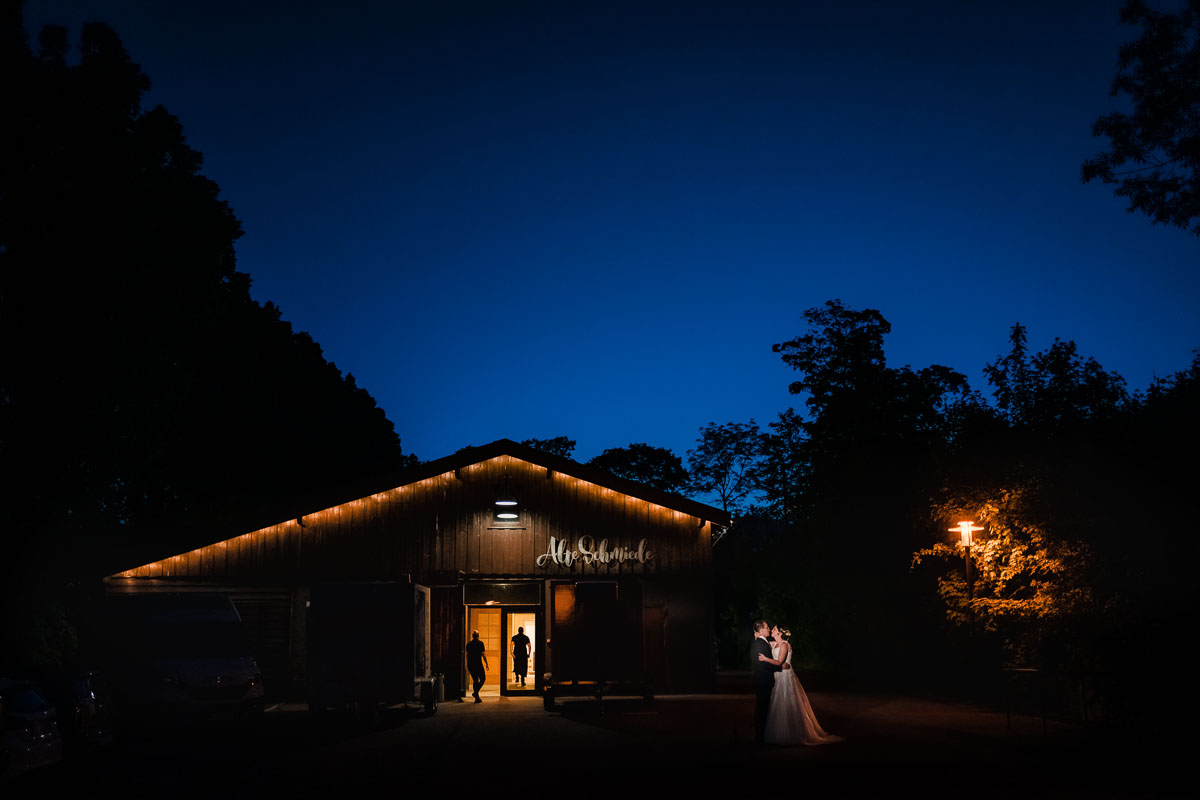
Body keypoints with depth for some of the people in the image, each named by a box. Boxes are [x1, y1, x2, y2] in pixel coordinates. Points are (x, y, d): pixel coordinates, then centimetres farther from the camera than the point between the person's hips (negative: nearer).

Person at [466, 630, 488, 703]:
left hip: (470, 665, 5)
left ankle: (477, 697, 9)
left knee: (475, 680, 11)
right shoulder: (480, 643, -7)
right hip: (478, 664, -5)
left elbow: (467, 655, 13)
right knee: (482, 679, 9)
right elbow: (483, 654, -10)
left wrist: (467, 665, 22)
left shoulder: (469, 644, 7)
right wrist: (486, 664, -4)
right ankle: (475, 692, -11)